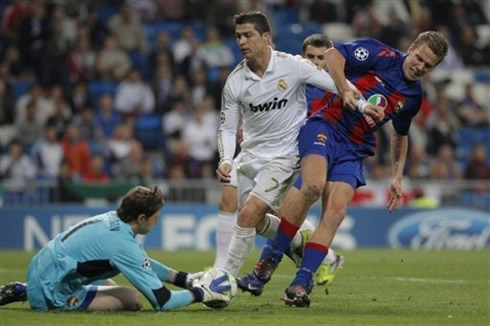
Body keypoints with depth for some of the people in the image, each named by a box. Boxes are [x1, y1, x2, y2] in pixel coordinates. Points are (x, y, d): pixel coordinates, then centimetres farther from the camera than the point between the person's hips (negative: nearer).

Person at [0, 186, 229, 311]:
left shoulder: (113, 220, 5)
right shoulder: (124, 245, -21)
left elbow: (145, 264, 22)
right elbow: (162, 301, -19)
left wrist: (186, 279, 17)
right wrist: (200, 294, -5)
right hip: (52, 291, -10)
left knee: (110, 285, 33)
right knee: (133, 299, -15)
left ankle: (24, 292, 21)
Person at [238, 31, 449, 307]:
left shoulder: (413, 96, 13)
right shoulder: (382, 56, -4)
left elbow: (400, 134, 29)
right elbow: (333, 55, -9)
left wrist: (397, 177, 23)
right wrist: (345, 90, -22)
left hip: (354, 149, 5)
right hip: (326, 126, -5)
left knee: (336, 210, -17)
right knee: (313, 185, -31)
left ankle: (301, 284, -18)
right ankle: (271, 258, -17)